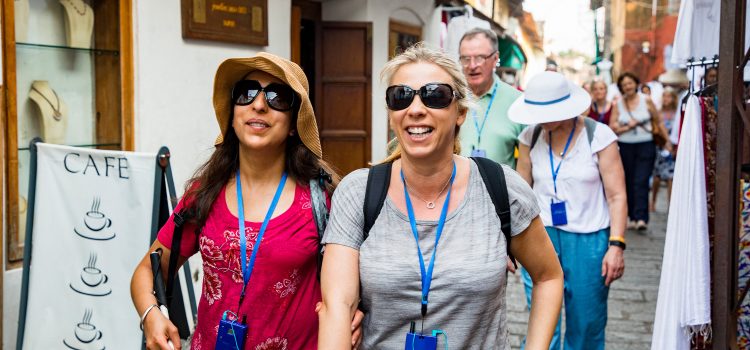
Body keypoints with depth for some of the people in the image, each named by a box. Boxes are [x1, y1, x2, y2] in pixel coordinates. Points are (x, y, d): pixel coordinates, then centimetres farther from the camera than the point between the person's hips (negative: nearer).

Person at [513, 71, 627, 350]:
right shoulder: (530, 137, 3)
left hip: (589, 240, -2)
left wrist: (616, 245, -14)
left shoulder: (599, 135, -6)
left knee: (587, 325, 8)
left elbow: (617, 195, -7)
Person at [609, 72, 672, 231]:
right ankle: (633, 217, 16)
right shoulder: (618, 105, 5)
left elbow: (659, 122, 8)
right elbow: (612, 128, 2)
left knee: (641, 182, -13)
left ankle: (641, 218, -18)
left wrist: (667, 141, 7)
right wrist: (628, 127, -11)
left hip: (645, 146, -2)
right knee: (629, 183, 6)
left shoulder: (646, 100, 2)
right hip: (626, 147, 2)